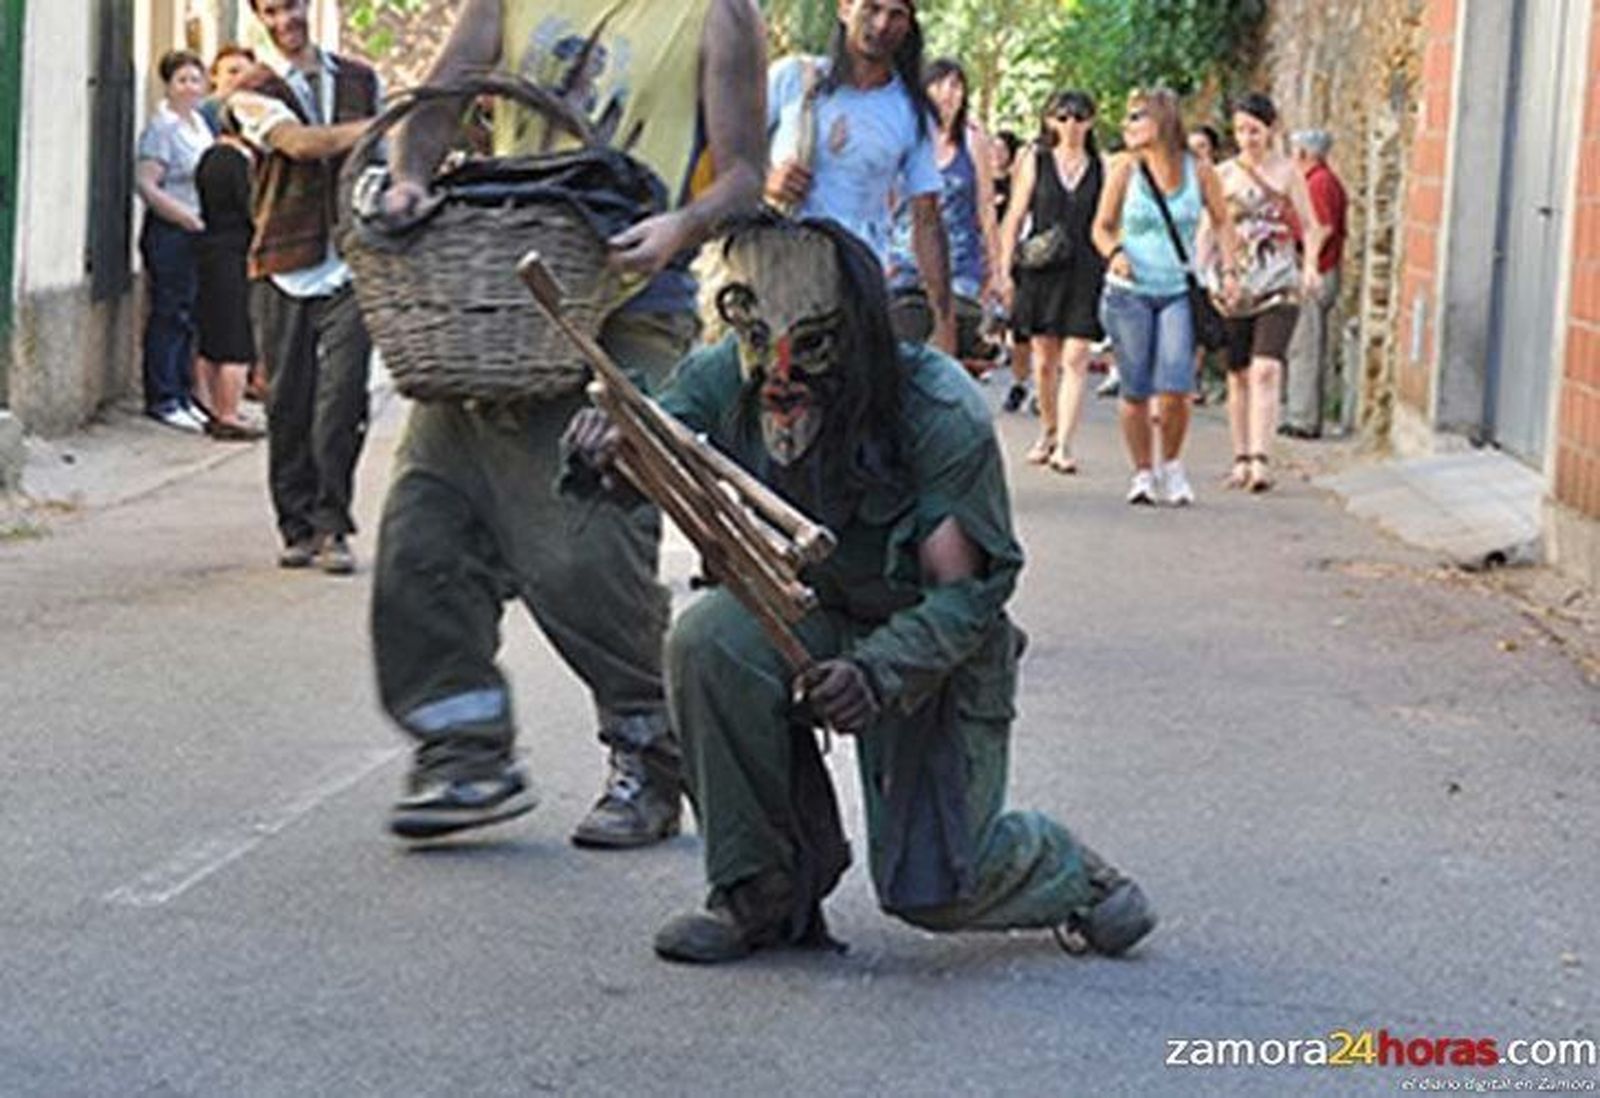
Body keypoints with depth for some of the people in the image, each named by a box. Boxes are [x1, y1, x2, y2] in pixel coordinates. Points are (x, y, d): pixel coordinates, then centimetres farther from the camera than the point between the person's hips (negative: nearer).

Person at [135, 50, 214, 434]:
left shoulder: (200, 123, 16)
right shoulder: (161, 128, -10)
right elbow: (147, 184, -17)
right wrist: (189, 218, -20)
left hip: (199, 233, 8)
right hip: (169, 233, -8)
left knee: (189, 316, 12)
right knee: (169, 315, -6)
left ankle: (183, 396, 19)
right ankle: (162, 400, -1)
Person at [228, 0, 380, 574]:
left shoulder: (361, 79, 14)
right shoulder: (253, 91, 2)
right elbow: (299, 143, -16)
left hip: (351, 266, 1)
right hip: (286, 266, -1)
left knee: (342, 401, -9)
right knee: (289, 406, 1)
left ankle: (332, 527, -2)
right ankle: (298, 527, 12)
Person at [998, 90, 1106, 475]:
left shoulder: (1101, 168, 7)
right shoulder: (1036, 161, 7)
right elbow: (1015, 218, 8)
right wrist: (1006, 269, 2)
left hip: (1086, 273, -1)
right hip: (1041, 271, 1)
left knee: (1075, 358, -9)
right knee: (1045, 359, 8)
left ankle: (1064, 445, -11)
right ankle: (1048, 430, 28)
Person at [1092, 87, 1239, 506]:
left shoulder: (1199, 171, 1)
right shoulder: (1125, 169, 0)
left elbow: (1222, 222, 14)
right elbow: (1102, 226, 9)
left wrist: (1231, 270, 2)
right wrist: (1113, 252, -12)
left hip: (1179, 292, -1)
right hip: (1130, 291, 1)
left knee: (1174, 390, -12)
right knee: (1135, 392, 1)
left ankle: (1171, 465, 12)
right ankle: (1143, 472, 18)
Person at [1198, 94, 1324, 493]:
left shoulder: (1287, 172, 4)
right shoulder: (1223, 175, 9)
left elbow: (1311, 226, 7)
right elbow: (1208, 231, 13)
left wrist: (1310, 265, -9)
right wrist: (1200, 276, 3)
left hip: (1278, 284, -2)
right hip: (1232, 283, 2)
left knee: (1266, 370, -16)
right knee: (1238, 375, 6)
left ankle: (1261, 459, -21)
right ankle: (1241, 458, 16)